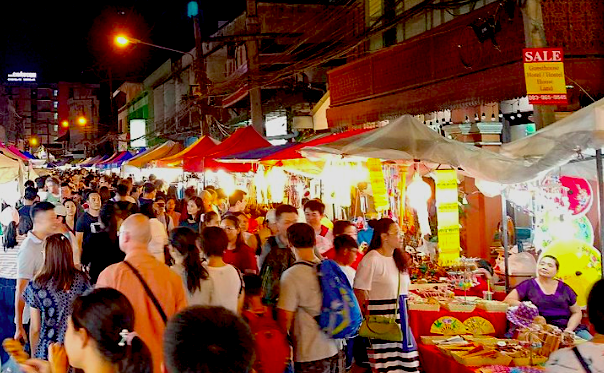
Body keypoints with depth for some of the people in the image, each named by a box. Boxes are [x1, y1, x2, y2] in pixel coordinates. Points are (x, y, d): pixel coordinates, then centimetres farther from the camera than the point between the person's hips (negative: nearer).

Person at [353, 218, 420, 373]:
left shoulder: (399, 258, 11)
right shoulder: (371, 259, -13)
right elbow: (360, 292, -14)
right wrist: (367, 319, -11)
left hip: (399, 317, 7)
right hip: (380, 316, -7)